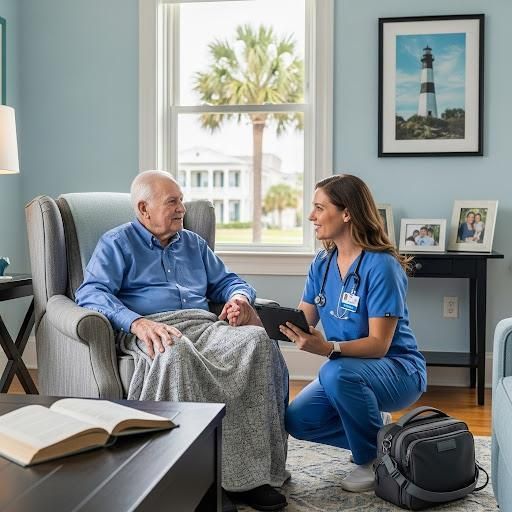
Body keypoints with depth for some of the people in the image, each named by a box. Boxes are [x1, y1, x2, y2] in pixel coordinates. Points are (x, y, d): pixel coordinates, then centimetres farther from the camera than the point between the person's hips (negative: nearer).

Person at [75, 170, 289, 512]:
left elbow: (226, 281, 30)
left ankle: (252, 471, -28)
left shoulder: (193, 243, 28)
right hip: (153, 333, -4)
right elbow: (91, 293, -4)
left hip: (204, 326, 5)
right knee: (176, 355, -42)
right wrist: (137, 321, -23)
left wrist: (239, 297, 3)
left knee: (257, 340, -29)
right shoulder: (117, 243, 11)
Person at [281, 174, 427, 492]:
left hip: (399, 370, -7)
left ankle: (376, 459, -11)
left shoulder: (381, 266, -22)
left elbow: (379, 344, -26)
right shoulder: (323, 263, 1)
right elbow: (302, 324, 0)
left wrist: (328, 348, -42)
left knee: (336, 373, -36)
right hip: (349, 369, 7)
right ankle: (375, 437, 13)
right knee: (297, 421, -11)